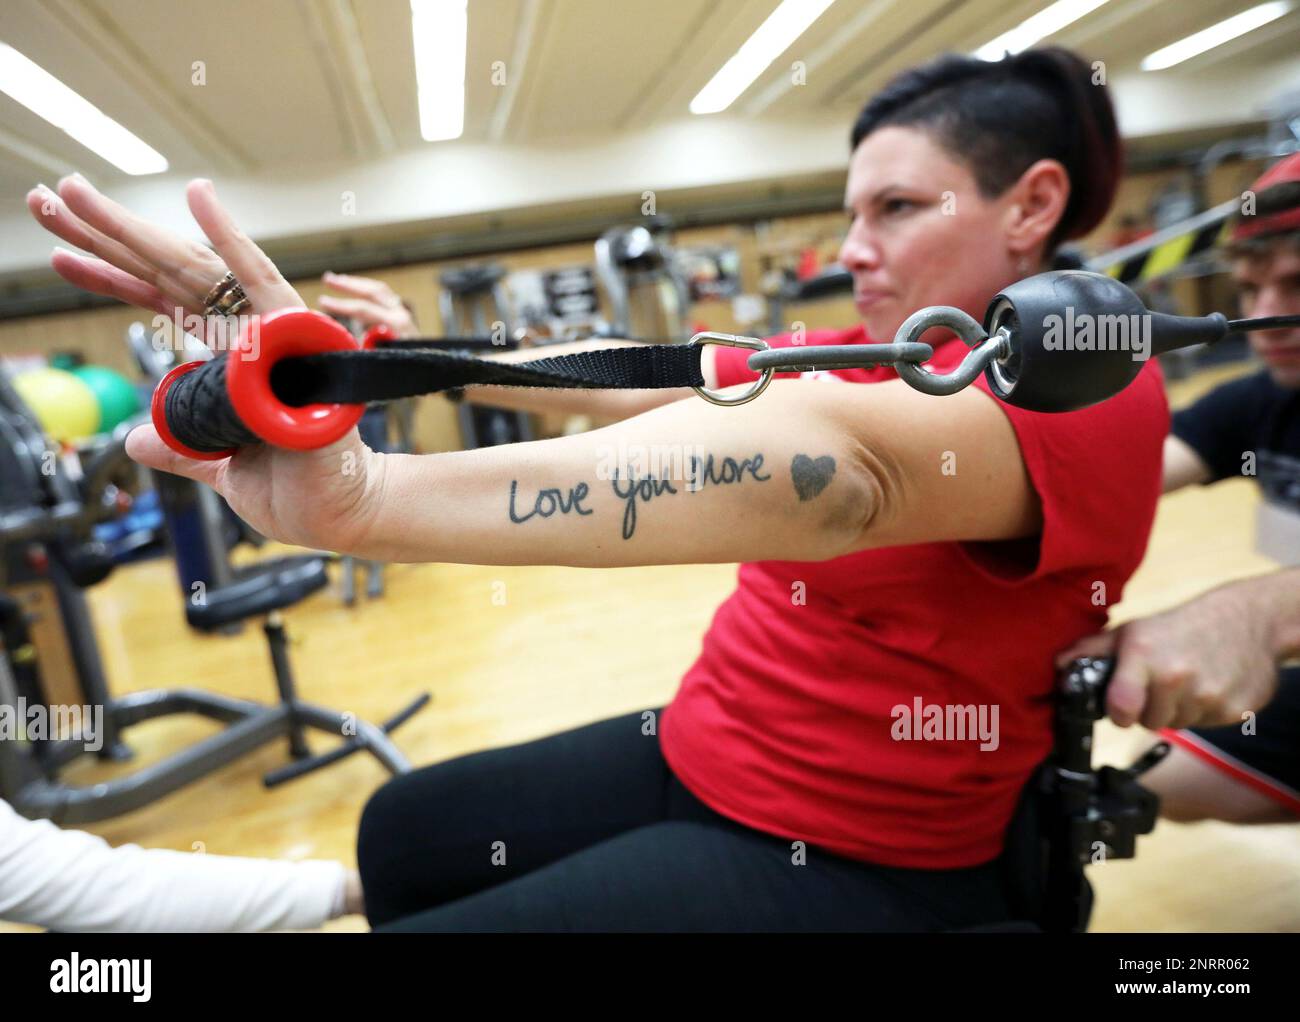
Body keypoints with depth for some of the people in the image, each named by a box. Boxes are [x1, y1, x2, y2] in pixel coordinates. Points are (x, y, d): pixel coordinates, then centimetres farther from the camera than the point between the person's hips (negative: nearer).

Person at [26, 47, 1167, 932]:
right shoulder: (865, 357, 6)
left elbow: (838, 460, -41)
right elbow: (635, 386, -1)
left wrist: (369, 492, -53)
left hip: (851, 856, -7)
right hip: (698, 754, 8)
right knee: (404, 829, 17)